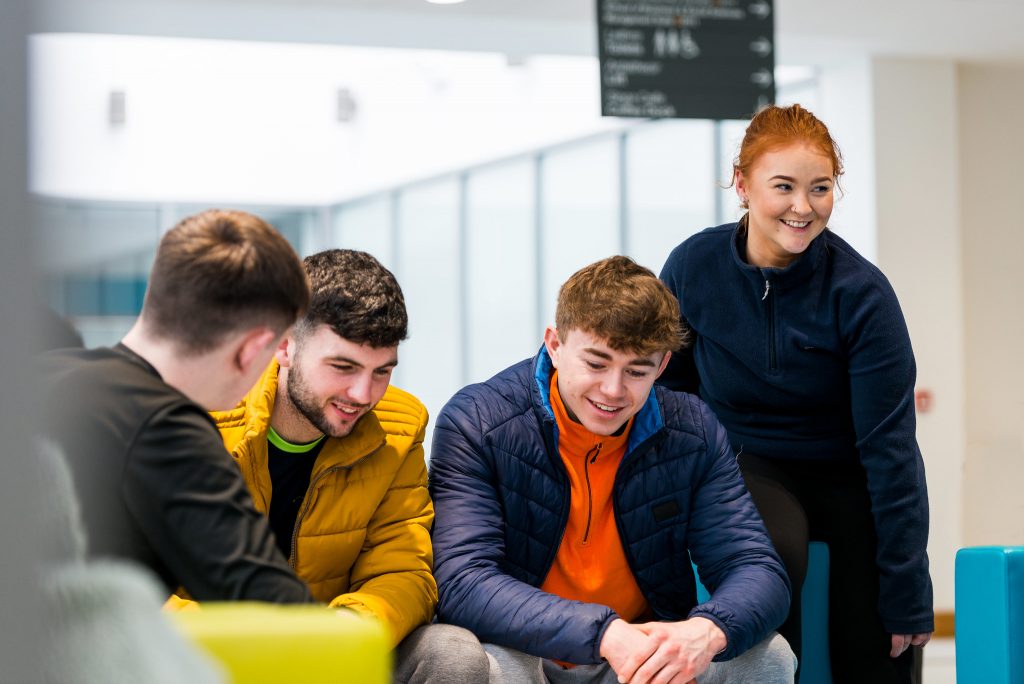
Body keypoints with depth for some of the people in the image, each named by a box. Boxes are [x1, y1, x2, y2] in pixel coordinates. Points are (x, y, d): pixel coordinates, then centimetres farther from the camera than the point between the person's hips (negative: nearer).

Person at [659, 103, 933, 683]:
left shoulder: (861, 292, -16)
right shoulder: (693, 267, -9)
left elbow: (889, 444, -15)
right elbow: (669, 388, 8)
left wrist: (908, 591, -15)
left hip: (848, 473, -1)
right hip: (752, 464, 1)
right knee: (771, 551, -33)